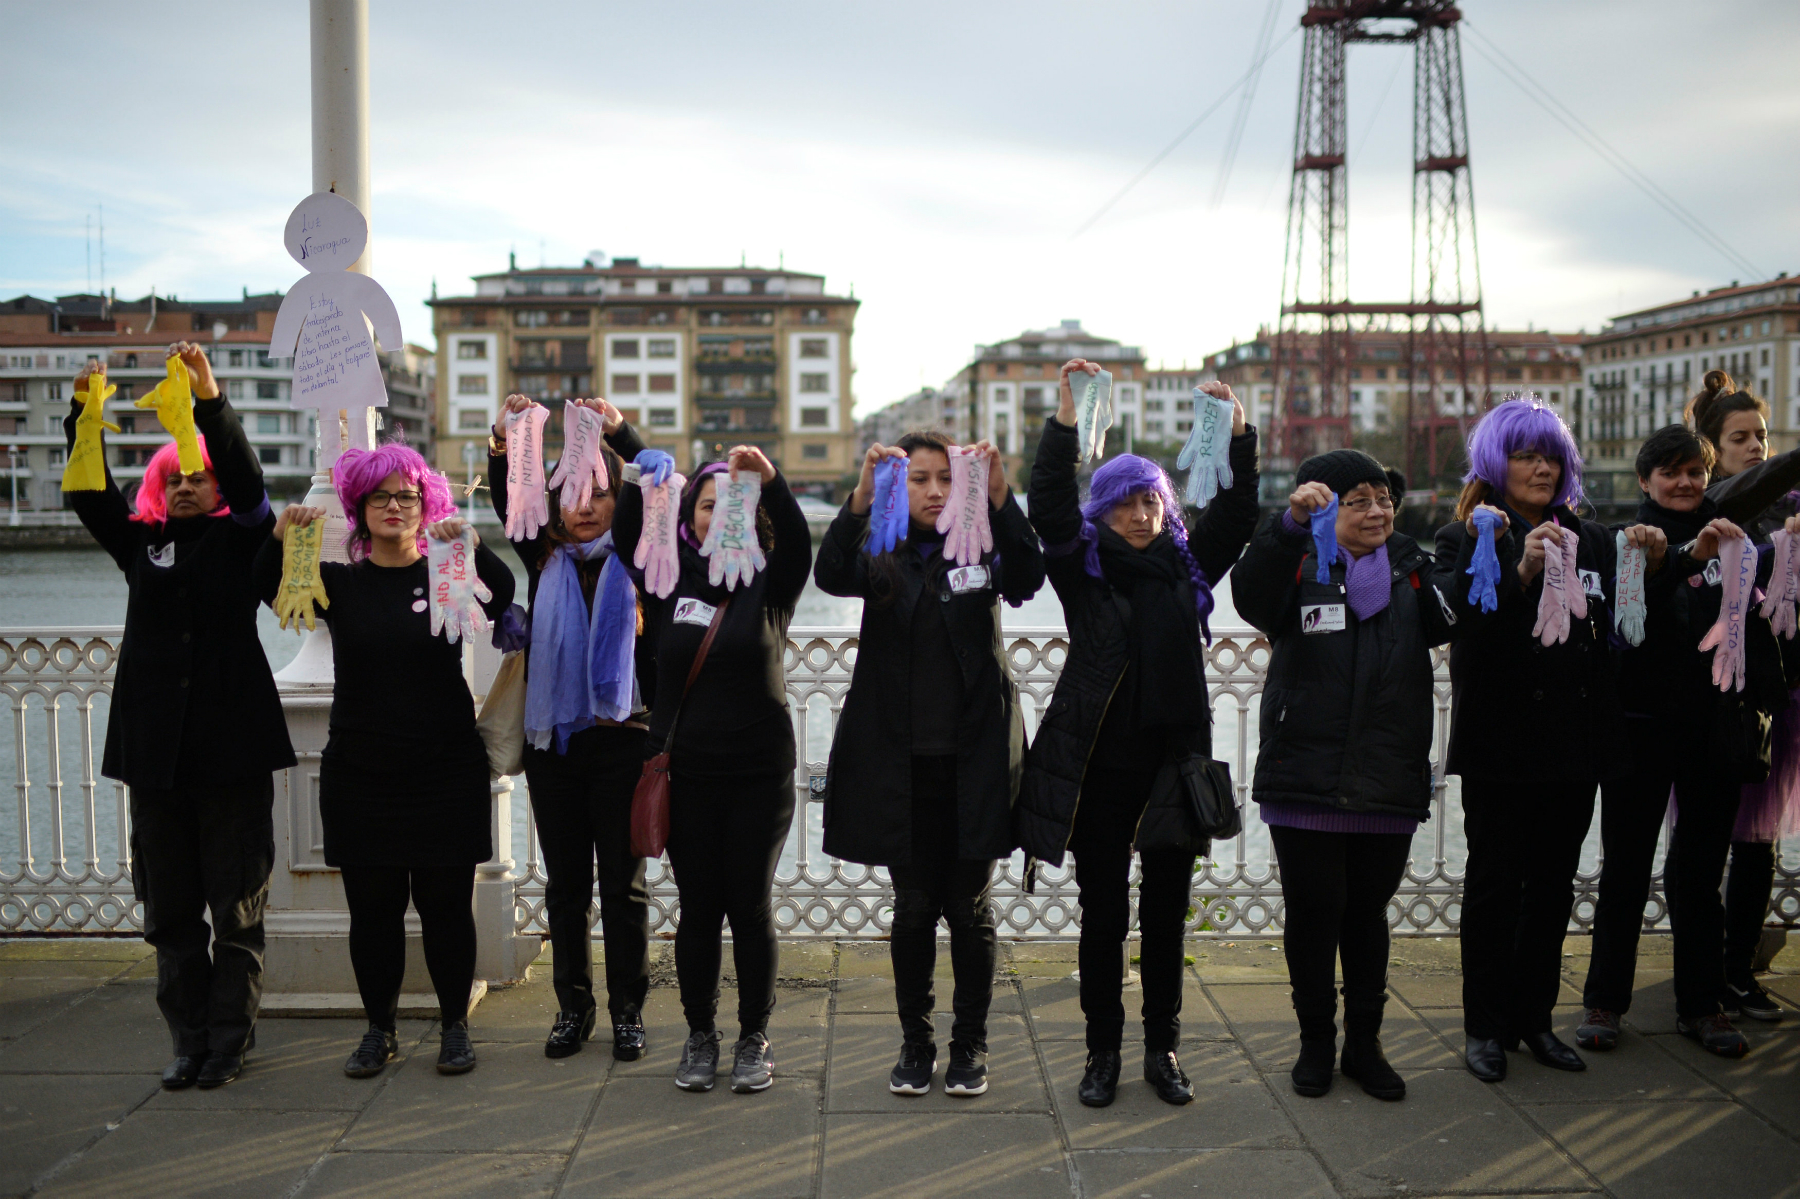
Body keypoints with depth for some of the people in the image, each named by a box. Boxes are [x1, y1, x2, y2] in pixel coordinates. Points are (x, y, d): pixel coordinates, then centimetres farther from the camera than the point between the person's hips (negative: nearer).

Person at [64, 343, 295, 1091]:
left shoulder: (240, 539, 3)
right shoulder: (141, 544, 13)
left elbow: (245, 480, -13)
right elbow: (91, 494, 2)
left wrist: (210, 398, -26)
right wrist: (85, 418, -14)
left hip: (232, 747, -4)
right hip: (155, 748, 4)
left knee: (237, 907, 2)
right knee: (169, 909, 8)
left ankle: (229, 1040, 12)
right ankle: (189, 1039, 17)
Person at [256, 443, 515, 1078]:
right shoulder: (340, 583, 6)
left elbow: (502, 594, -19)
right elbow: (272, 592, -11)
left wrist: (471, 545, -38)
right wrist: (281, 538, -30)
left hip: (447, 770, -2)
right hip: (359, 774, 2)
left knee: (446, 905, 4)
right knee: (372, 909, 8)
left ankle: (455, 1026, 19)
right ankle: (379, 1030, 23)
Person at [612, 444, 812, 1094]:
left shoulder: (769, 583, 0)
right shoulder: (671, 581, 5)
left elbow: (798, 546, -19)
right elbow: (627, 539, -10)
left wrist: (771, 483, -36)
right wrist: (641, 479, -27)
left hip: (759, 771, -1)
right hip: (685, 771, 1)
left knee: (750, 905, 4)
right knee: (697, 907, 8)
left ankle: (754, 1037, 19)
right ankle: (700, 1035, 23)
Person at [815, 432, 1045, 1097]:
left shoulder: (983, 549, 3)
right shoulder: (881, 558, 4)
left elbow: (1027, 579, -18)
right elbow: (831, 575, -17)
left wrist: (1000, 498, -31)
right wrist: (859, 498, -31)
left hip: (974, 760, 0)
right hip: (902, 762, 1)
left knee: (970, 908, 7)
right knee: (914, 907, 8)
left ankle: (970, 1044, 21)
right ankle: (915, 1043, 22)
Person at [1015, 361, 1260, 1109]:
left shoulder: (1187, 566, 9)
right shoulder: (1082, 569, 1)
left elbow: (1236, 515, 1)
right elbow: (1049, 507, -12)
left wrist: (1237, 431, -10)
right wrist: (1066, 415, -20)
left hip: (1173, 766, 2)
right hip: (1099, 768, -2)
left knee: (1166, 915, 10)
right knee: (1103, 914, 5)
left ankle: (1163, 1049, 22)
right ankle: (1103, 1052, 17)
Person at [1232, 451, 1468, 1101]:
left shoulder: (1411, 571, 11)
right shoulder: (1300, 566, 0)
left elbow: (1455, 615, -6)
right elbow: (1251, 594, -21)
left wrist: (1479, 550, -21)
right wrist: (1291, 523, -35)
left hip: (1389, 781, 3)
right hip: (1305, 780, -3)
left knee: (1368, 912, 13)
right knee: (1314, 912, 5)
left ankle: (1364, 1042, 26)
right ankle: (1316, 1040, 22)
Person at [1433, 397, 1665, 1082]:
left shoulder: (1593, 542, 13)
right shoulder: (1467, 539, 0)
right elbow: (1468, 633, -15)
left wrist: (1652, 570, -5)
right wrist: (1521, 574, -27)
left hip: (1575, 742, 4)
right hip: (1501, 744, -4)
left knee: (1553, 886, 10)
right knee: (1494, 886, 2)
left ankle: (1534, 1018, 22)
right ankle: (1485, 1026, 12)